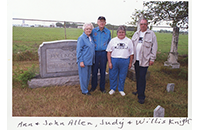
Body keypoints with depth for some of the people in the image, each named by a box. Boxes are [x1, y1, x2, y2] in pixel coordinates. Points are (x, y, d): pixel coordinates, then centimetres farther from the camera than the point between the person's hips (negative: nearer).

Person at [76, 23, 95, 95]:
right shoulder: (81, 38, -12)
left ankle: (85, 88, 33)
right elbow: (79, 51, -14)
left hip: (89, 61, 8)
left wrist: (92, 60, 15)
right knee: (84, 76, 3)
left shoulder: (90, 37, 11)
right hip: (83, 61, -8)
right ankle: (84, 91, 16)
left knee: (88, 76, 17)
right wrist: (81, 61, -18)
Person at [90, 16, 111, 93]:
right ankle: (93, 86, 21)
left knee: (103, 71, 8)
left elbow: (109, 43, 12)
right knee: (94, 71, 4)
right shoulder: (93, 31, 1)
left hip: (103, 53, 1)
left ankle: (102, 87, 22)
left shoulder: (108, 32, 5)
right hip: (95, 53, -1)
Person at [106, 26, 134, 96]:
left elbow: (131, 53, 7)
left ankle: (121, 90, 28)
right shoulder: (113, 40, 3)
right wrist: (109, 62, -6)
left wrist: (130, 63, 5)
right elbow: (109, 52, 0)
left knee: (122, 76, 9)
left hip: (125, 61, 0)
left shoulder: (129, 41, 5)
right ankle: (112, 89, 27)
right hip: (114, 60, 0)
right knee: (113, 76, 8)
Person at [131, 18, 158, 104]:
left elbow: (154, 47, -1)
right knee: (137, 76, 12)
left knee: (142, 78, -6)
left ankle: (141, 96, 1)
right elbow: (132, 45, 18)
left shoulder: (151, 34, 1)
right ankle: (139, 91, 29)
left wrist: (152, 59, -6)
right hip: (136, 59, 5)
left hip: (144, 60, -5)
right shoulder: (136, 34, 15)